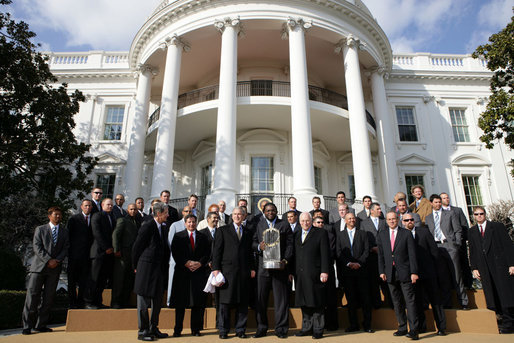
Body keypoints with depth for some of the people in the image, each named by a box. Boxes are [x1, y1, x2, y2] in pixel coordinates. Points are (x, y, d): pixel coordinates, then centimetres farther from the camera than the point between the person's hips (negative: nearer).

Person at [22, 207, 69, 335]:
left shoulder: (64, 232, 15)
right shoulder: (40, 229, 9)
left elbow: (66, 248, 7)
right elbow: (37, 247, -2)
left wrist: (57, 260, -10)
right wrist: (48, 260, -13)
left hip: (55, 268, 2)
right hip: (39, 266, -2)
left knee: (48, 297, 2)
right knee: (33, 295, -5)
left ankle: (41, 325, 10)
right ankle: (27, 325, 3)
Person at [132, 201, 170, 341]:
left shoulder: (164, 228, 10)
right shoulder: (147, 226, -13)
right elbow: (136, 247, -9)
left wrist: (165, 265, 11)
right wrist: (136, 266, -1)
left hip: (159, 270, 8)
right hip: (146, 269, -8)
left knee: (157, 301, 14)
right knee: (144, 301, 4)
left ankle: (153, 328, 26)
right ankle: (142, 331, 15)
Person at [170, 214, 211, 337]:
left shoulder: (203, 237, 12)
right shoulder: (178, 236, 7)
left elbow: (207, 253, 7)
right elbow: (175, 253, -2)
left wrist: (199, 263, -9)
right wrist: (186, 263, -12)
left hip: (199, 272, 2)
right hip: (182, 272, -1)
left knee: (198, 303, 2)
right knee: (180, 302, 2)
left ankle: (195, 329, 14)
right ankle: (178, 329, 13)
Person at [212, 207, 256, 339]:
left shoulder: (248, 233, 15)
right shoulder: (223, 230, 6)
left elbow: (250, 252, 15)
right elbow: (217, 250, 1)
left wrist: (252, 268, 6)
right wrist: (216, 268, -6)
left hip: (243, 272, 3)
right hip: (227, 270, -3)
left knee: (242, 302, 6)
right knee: (225, 301, 2)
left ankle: (240, 330, 17)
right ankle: (223, 330, 13)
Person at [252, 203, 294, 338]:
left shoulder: (285, 225, 9)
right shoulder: (258, 225, 13)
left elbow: (289, 245, 3)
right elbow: (253, 242, 9)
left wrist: (285, 261, -9)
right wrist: (258, 246, -13)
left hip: (279, 266, -1)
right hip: (262, 266, 1)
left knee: (281, 298, 2)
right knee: (261, 298, 5)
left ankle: (281, 328, 14)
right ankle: (261, 328, 18)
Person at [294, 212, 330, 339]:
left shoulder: (321, 233, 1)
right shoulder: (297, 236, 17)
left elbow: (325, 254, -5)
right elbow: (295, 255, 15)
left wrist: (324, 271, -12)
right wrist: (293, 272, 9)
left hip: (315, 275, -5)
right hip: (300, 275, 5)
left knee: (317, 303, 1)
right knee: (304, 303, 10)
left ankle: (318, 330, 11)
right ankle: (307, 328, 22)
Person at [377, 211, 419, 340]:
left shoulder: (406, 234, 1)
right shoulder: (381, 235, 9)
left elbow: (412, 254, -2)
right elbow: (380, 255, 9)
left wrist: (414, 272, -8)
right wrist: (381, 271, 2)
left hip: (404, 272, -3)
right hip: (390, 273, 3)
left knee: (410, 301, -3)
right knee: (397, 302, 10)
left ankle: (413, 330, 1)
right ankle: (402, 328, 20)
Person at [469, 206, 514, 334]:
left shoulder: (498, 226, 4)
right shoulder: (472, 231, 12)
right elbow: (472, 251, 11)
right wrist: (474, 268, 4)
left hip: (500, 265, -3)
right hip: (485, 269, 3)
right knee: (493, 296, 2)